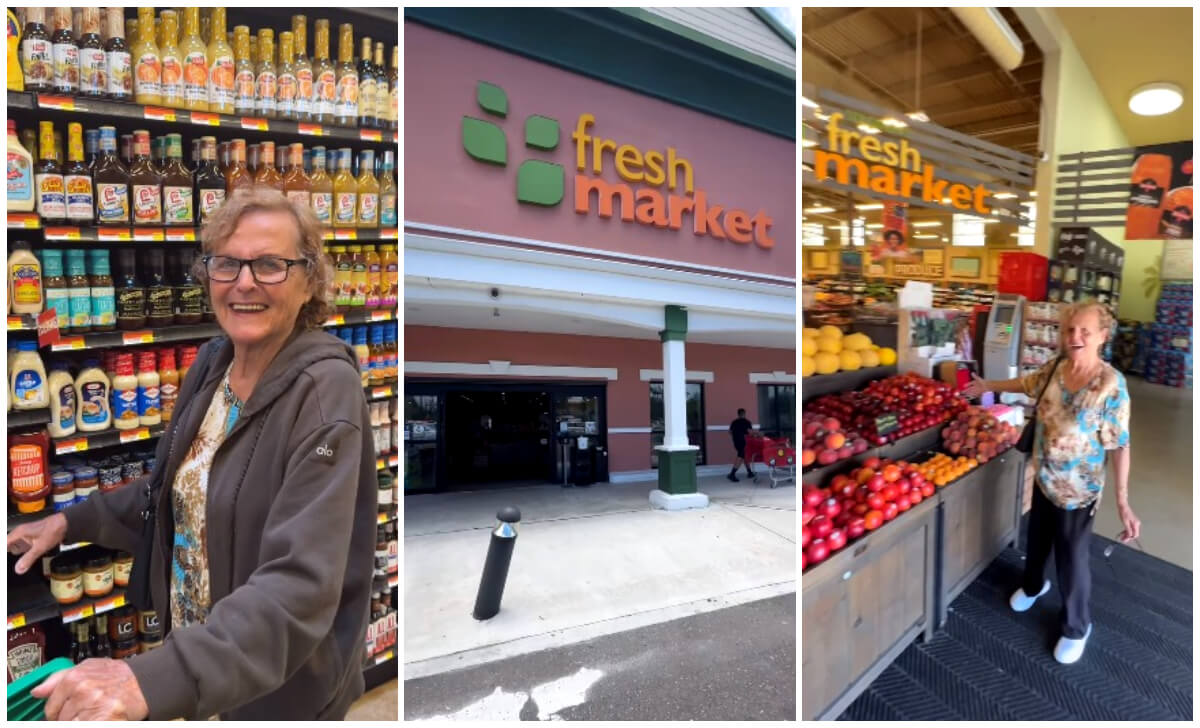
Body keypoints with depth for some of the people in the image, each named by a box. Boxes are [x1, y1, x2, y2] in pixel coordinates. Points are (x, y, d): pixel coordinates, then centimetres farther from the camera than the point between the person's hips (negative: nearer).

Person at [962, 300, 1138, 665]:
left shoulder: (1111, 384, -23)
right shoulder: (1056, 368, -6)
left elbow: (1120, 445, -21)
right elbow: (1028, 384, 17)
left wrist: (1122, 500, -24)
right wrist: (989, 386, 29)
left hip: (1079, 489, -5)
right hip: (1044, 479, 5)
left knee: (1072, 558, 9)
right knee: (1036, 540, 25)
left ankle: (1076, 628, 32)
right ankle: (1032, 585, 54)